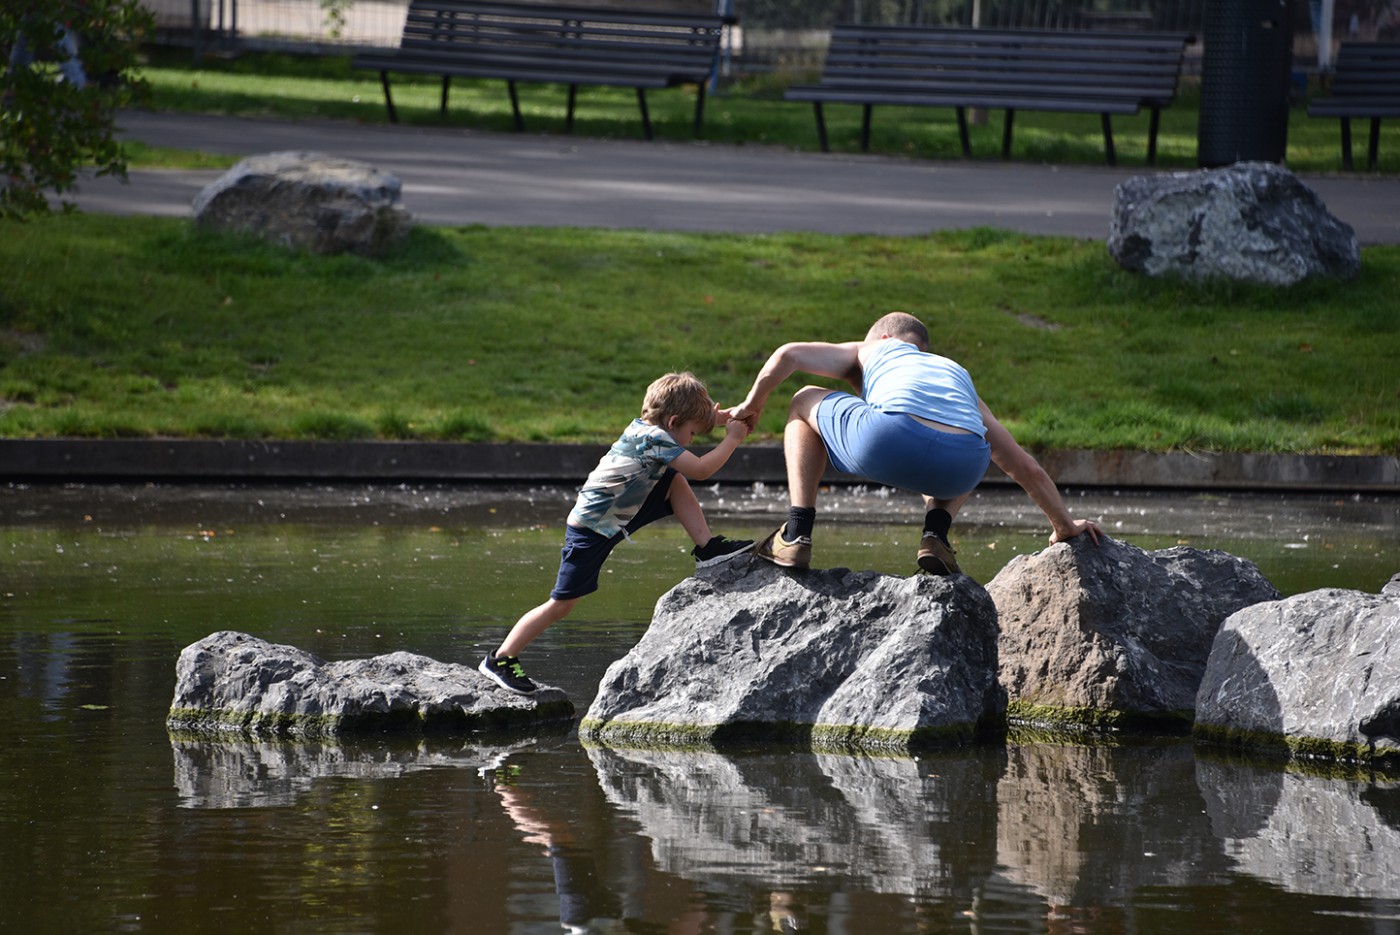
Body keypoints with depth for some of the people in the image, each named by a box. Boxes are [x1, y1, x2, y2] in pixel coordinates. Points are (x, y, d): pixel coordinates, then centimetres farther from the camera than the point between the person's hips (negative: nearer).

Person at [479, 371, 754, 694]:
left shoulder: (645, 426, 3)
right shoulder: (654, 440, -23)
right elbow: (701, 469, -25)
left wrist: (712, 417, 10)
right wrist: (732, 439, -13)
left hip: (616, 518, 9)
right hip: (590, 531, -9)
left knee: (676, 482, 2)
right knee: (561, 604, -5)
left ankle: (707, 550, 5)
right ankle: (500, 659, 2)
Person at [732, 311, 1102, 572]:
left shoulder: (870, 352, 35)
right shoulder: (959, 377, 42)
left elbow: (789, 354, 21)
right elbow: (1026, 467, 43)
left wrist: (752, 405, 39)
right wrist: (1064, 525, 55)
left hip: (888, 443, -3)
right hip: (961, 469, 3)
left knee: (806, 403, 29)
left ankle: (796, 536, 14)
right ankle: (936, 533, 16)